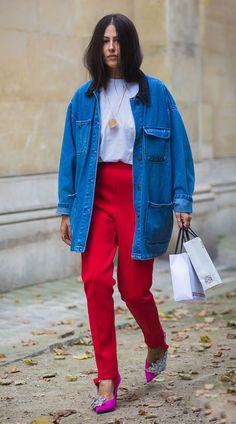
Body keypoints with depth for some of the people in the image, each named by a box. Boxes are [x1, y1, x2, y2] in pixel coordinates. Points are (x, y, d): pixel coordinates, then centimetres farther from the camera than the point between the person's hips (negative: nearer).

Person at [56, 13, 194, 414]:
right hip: (96, 196, 2)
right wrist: (66, 208, 7)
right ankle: (107, 378, -2)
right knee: (95, 279, -13)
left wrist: (182, 201, -5)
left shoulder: (155, 92, 0)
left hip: (141, 197, -2)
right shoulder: (84, 97, 7)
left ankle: (157, 345, 35)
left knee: (134, 288, 2)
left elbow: (178, 148, 1)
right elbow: (70, 154, 10)